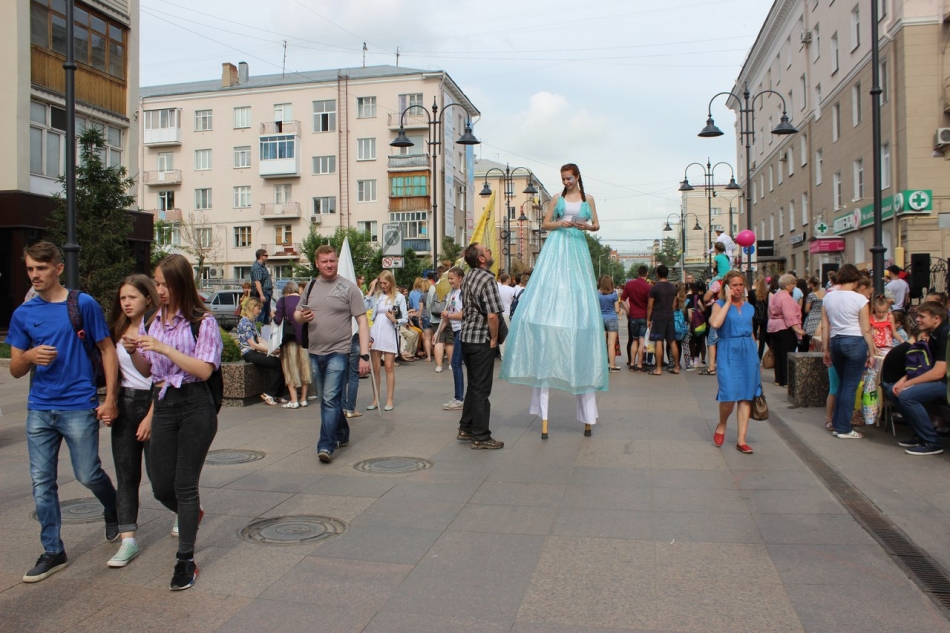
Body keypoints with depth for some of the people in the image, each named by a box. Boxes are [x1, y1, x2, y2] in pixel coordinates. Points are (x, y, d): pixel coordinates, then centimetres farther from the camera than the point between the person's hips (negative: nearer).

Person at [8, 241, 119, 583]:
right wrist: (30, 356, -14)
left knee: (88, 474, 2)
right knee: (41, 482, 6)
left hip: (79, 407, -4)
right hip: (39, 410, 4)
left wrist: (110, 398, -7)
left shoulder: (83, 304, -4)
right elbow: (15, 370, 10)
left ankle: (113, 509, 34)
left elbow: (107, 350, 0)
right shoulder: (23, 314, 7)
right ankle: (53, 551, 19)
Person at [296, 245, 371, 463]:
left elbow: (362, 321, -7)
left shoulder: (349, 288, -4)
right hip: (315, 353, 6)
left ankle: (326, 445, -8)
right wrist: (302, 317, -7)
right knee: (326, 400, 16)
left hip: (338, 353, -5)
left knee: (331, 400, -12)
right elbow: (296, 315, 20)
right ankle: (341, 435, 33)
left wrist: (364, 355, -15)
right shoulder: (311, 287, 11)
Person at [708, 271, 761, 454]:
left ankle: (741, 440, 9)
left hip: (748, 352, 5)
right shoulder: (720, 304, 0)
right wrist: (728, 301, -12)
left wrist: (755, 356, 17)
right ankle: (721, 425, 20)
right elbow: (715, 323, -20)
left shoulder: (749, 307, 14)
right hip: (728, 352, -5)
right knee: (729, 395, -11)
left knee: (746, 396, 3)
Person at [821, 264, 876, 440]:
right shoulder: (859, 299, -8)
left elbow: (825, 327, 7)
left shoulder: (828, 297, 5)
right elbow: (866, 330, -7)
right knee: (850, 387, 1)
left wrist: (826, 350, 13)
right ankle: (844, 429, 5)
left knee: (843, 384, 18)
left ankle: (837, 425, 21)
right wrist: (871, 353, 0)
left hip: (835, 342, 5)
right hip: (855, 342, -5)